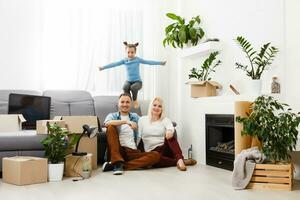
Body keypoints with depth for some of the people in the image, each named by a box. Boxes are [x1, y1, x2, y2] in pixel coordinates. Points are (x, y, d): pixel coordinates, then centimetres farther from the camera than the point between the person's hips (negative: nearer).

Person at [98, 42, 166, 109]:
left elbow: (148, 62, -9)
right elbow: (115, 64, -7)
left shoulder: (137, 59, -6)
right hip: (129, 81, 2)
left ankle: (135, 100, -2)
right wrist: (103, 67, -15)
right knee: (125, 88, -32)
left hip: (137, 81, -2)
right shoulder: (124, 60, -2)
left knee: (133, 87, -35)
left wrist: (160, 63, -15)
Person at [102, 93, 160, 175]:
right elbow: (107, 123, -13)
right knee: (111, 127, -23)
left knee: (156, 155, -23)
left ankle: (117, 165, -31)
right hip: (118, 150, -2)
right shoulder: (112, 115, 12)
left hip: (133, 151, 3)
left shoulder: (135, 116, 24)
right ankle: (117, 162, -31)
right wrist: (126, 121, -24)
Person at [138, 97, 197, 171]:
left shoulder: (165, 120, 9)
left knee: (169, 136, -33)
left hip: (165, 149, 1)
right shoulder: (142, 120, 12)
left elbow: (171, 128, -14)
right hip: (152, 151, -1)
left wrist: (170, 131, -39)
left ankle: (180, 160, -46)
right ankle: (180, 161, -28)